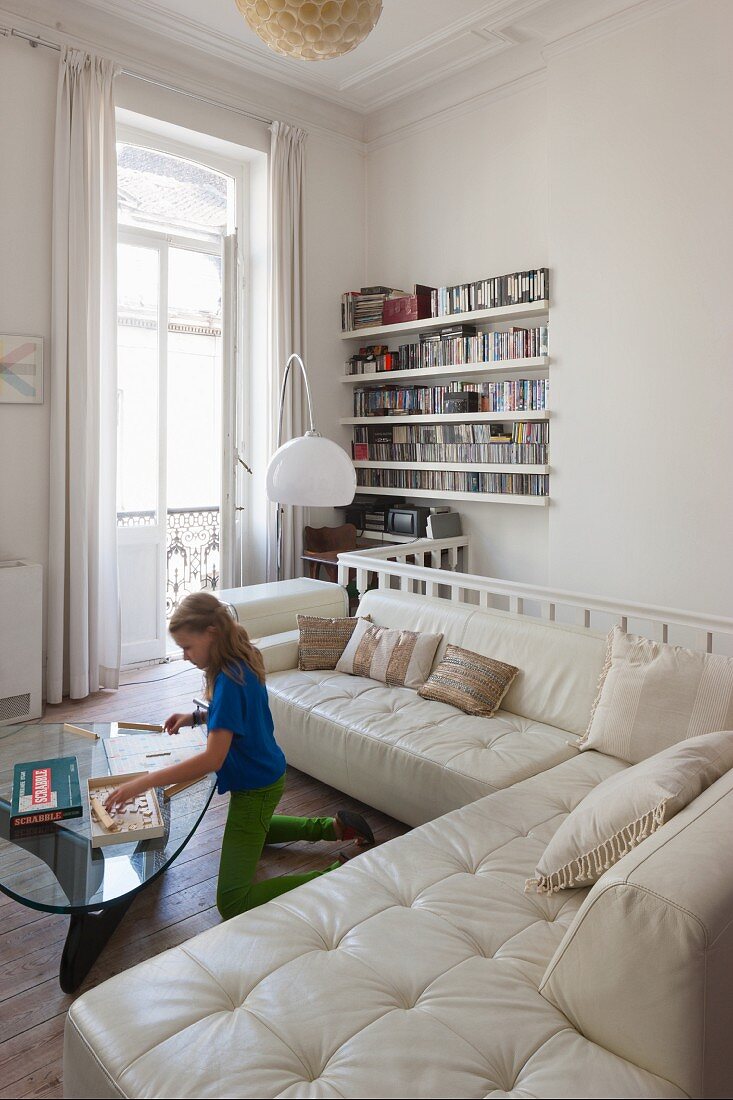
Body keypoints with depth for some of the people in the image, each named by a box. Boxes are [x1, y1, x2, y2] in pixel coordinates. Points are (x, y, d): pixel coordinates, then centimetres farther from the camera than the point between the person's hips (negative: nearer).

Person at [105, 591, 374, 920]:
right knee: (253, 829, 40)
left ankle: (333, 877, -10)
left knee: (232, 903, -9)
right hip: (266, 774, 10)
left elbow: (213, 759, -34)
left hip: (254, 789, -10)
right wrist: (195, 716, 3)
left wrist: (144, 782, -34)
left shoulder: (229, 680, -30)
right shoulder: (242, 661, -1)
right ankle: (333, 826, 31)